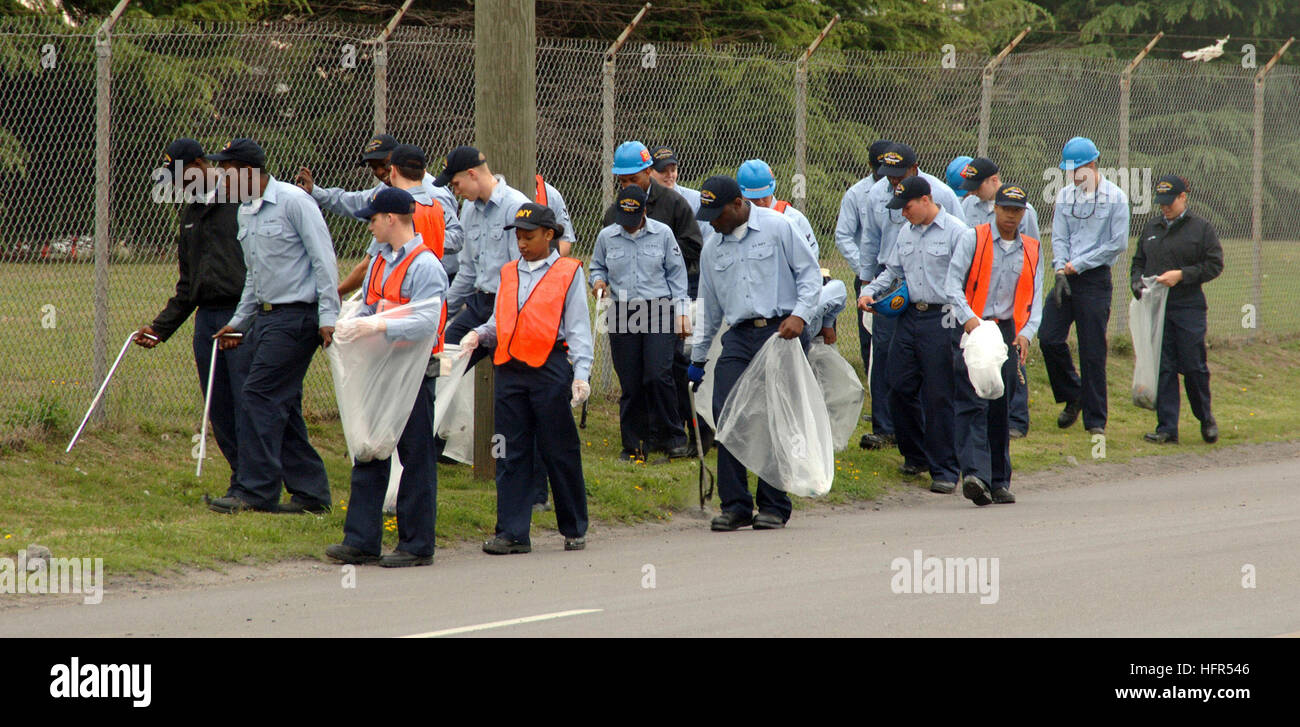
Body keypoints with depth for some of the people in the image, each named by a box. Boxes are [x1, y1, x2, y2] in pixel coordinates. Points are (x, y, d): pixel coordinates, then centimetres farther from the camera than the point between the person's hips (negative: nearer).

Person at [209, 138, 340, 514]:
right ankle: (310, 492, 12)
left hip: (296, 317, -9)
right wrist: (238, 321, 22)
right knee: (282, 406, 7)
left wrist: (328, 316, -19)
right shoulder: (246, 212, 15)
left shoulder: (294, 202, -12)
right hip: (266, 315, 9)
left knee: (260, 397, -13)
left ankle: (255, 490, -11)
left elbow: (324, 260, -14)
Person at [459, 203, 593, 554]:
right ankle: (512, 533, 4)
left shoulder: (568, 273, 4)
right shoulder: (508, 274, 17)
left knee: (559, 452, 2)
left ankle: (574, 529, 14)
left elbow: (578, 328, 0)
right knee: (512, 453, 2)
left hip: (550, 367, -4)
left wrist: (581, 373, -11)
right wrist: (478, 335, -2)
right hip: (510, 368, 4)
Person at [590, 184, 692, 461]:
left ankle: (672, 438, 0)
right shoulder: (606, 237, 7)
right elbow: (597, 267, 21)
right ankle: (633, 444, 9)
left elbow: (676, 273, 9)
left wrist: (681, 311, 4)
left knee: (658, 376, -13)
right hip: (623, 312, 2)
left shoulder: (662, 234, 4)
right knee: (630, 383, 0)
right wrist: (599, 281, -3)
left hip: (659, 311, -2)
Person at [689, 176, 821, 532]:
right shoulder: (712, 248, 17)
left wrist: (800, 315, -13)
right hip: (739, 338, 5)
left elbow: (810, 273, 1)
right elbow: (708, 305, 25)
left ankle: (774, 506, 3)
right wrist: (698, 356, 28)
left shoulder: (777, 228, 0)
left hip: (781, 331, -4)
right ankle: (735, 505, -5)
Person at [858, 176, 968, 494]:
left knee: (939, 396, -5)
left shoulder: (956, 232, -8)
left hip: (942, 321, -7)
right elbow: (893, 270, 24)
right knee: (900, 389, 7)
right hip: (909, 317, 7)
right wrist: (870, 291, 8)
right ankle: (916, 456, 25)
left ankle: (944, 470, 2)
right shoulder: (906, 232, 15)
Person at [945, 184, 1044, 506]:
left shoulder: (1032, 250, 14)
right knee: (973, 404, -14)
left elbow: (1035, 297, 12)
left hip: (1008, 332, 3)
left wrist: (1026, 332, -5)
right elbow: (952, 284, -4)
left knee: (1001, 408, 5)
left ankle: (999, 482, 13)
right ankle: (975, 474, -25)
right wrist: (968, 318, -19)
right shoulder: (972, 239, 3)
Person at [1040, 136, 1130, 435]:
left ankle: (1095, 419, 2)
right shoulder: (1065, 196, 11)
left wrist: (1077, 264, -9)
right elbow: (1059, 237, 9)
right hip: (1066, 276, 5)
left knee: (1092, 351, -4)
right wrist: (1060, 270, -9)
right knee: (1049, 339, -4)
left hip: (1095, 279, -5)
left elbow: (1119, 243, -7)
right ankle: (1072, 396, 18)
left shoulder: (1115, 198, -4)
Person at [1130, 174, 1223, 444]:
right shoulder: (1152, 228, 15)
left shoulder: (1201, 228, 0)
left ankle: (1205, 418, 22)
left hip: (1189, 308, -4)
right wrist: (1137, 281, 2)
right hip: (1156, 308, 4)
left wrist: (1181, 275, -13)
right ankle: (1166, 427, 3)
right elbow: (1138, 261, 23)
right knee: (1163, 368, 0)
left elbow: (1214, 265, -4)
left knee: (1194, 367, 1)